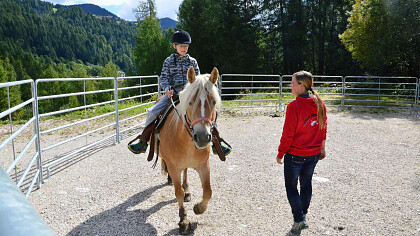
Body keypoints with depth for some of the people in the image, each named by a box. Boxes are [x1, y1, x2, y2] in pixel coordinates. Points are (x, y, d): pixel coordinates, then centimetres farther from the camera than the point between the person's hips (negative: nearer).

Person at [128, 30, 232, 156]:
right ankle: (143, 142, -3)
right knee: (152, 112, -17)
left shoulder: (192, 61, 10)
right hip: (173, 93, 0)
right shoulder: (168, 61, 8)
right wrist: (167, 89, -16)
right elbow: (164, 78, 4)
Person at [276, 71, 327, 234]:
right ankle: (303, 216, 34)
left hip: (295, 154, -6)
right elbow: (323, 128, 8)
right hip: (314, 153, 6)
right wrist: (322, 148, 20)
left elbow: (288, 134, -18)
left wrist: (280, 153, -6)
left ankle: (298, 220, 13)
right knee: (306, 183, 21)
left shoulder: (294, 106, -21)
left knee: (291, 186, 11)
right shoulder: (320, 104, -1)